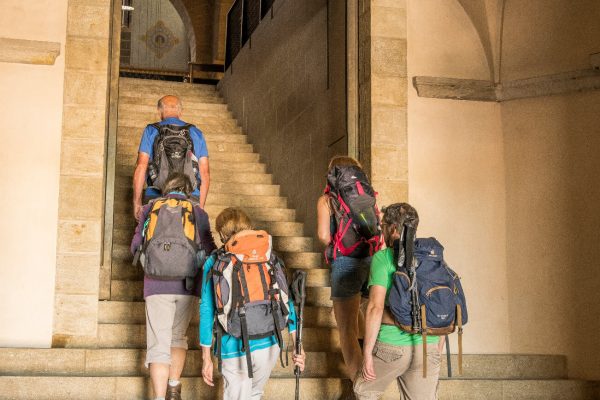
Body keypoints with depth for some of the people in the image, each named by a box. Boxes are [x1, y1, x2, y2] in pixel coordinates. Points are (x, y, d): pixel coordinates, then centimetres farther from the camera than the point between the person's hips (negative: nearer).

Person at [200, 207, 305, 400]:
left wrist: (206, 358, 5)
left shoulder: (214, 263, 0)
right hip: (269, 345, 3)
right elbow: (286, 300, 1)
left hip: (235, 348, -3)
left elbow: (207, 311, -2)